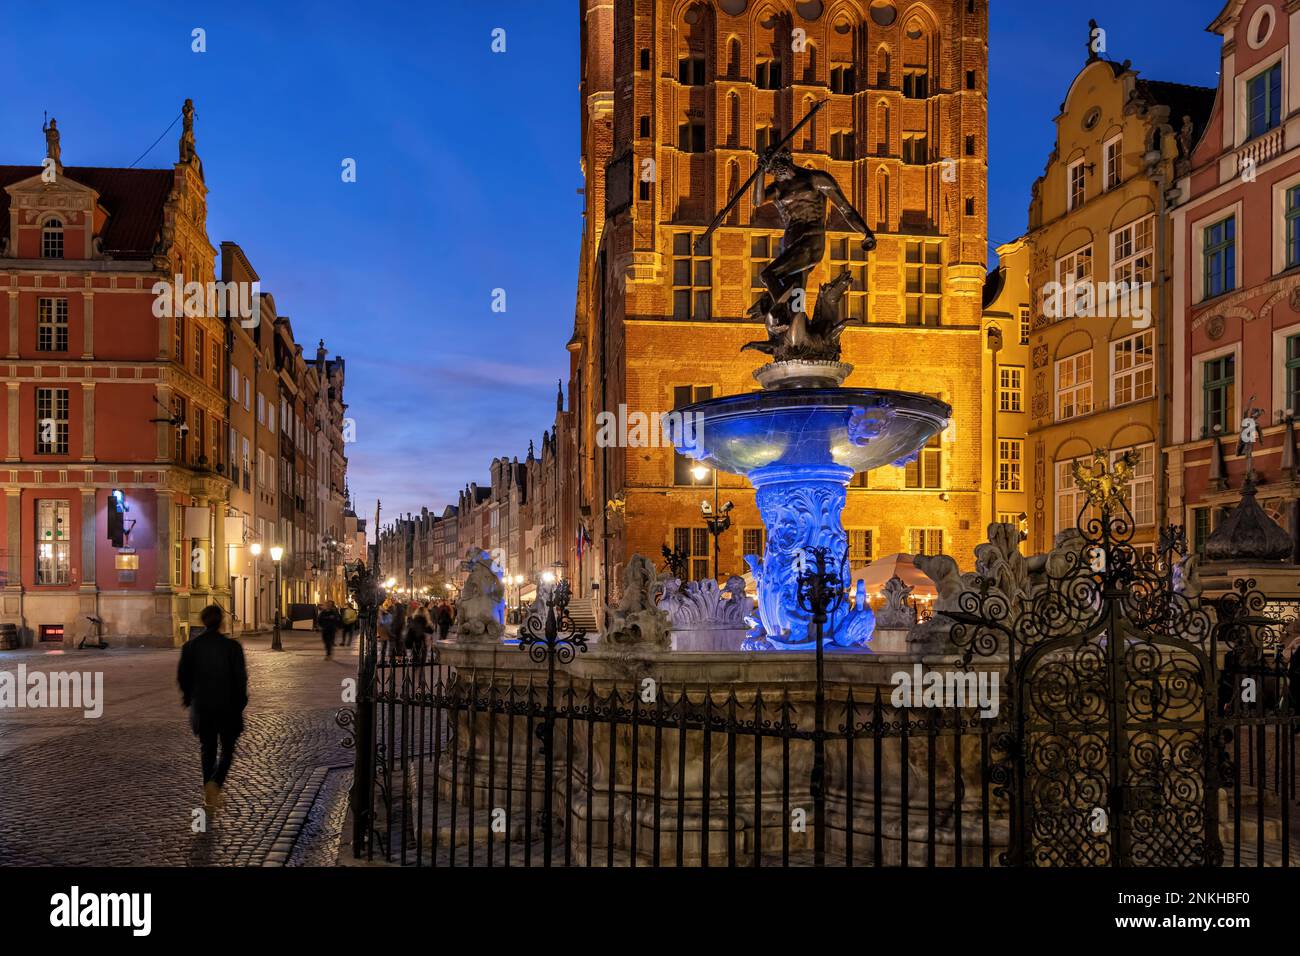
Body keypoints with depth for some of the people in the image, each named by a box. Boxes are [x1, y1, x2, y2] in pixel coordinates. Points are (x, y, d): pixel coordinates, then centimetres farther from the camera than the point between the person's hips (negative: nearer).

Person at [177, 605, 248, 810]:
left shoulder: (191, 645, -4)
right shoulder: (232, 646, -12)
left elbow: (182, 676, 1)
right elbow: (240, 678, -10)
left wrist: (189, 696, 18)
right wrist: (240, 703, 3)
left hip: (202, 707, 3)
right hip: (228, 706, -3)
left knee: (207, 748, 16)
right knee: (227, 749, 11)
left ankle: (210, 794, 18)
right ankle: (215, 783, -12)